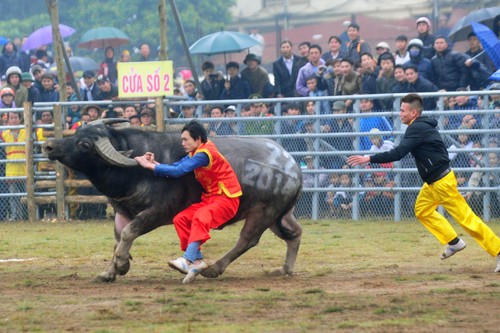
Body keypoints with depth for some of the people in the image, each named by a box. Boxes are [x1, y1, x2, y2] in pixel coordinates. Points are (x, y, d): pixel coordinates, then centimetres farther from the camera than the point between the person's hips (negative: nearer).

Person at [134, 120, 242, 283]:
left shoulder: (204, 154, -20)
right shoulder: (195, 153, 10)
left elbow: (178, 171, -27)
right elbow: (175, 167, 5)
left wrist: (150, 166, -23)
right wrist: (154, 163, -9)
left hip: (226, 198, -10)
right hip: (210, 198, 10)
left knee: (200, 217, -35)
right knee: (180, 219, -4)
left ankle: (188, 260, -46)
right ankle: (198, 260, -7)